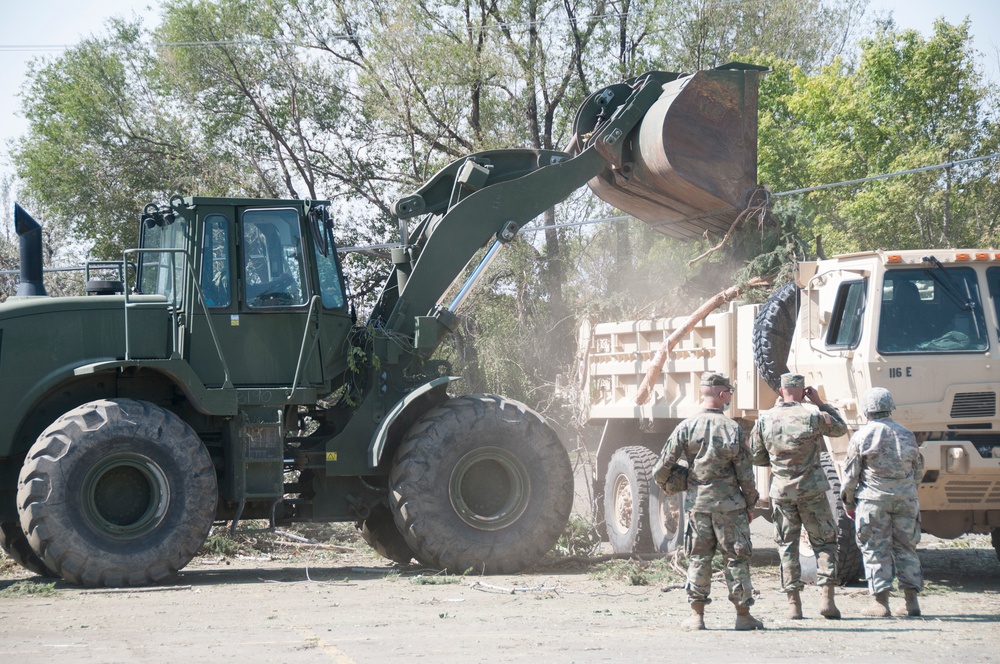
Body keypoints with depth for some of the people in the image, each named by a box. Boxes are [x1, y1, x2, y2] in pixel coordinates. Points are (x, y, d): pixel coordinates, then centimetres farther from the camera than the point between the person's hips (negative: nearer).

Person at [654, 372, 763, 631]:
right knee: (737, 559, 6)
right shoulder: (732, 429, -8)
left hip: (698, 503, 2)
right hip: (730, 503, -2)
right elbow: (745, 473, -4)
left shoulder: (686, 427, -4)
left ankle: (697, 615, 9)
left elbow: (663, 467, -3)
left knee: (698, 558, 9)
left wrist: (664, 483, 19)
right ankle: (743, 615, 7)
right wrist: (751, 503, 8)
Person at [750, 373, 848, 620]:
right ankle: (827, 598, -3)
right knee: (825, 542, 8)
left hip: (781, 491, 2)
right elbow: (840, 428, 10)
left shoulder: (764, 420, -2)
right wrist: (820, 403, 10)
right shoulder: (812, 417, -9)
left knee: (787, 545, 9)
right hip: (812, 489, -2)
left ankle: (794, 604, 5)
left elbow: (756, 457, 6)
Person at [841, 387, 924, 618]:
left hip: (873, 500, -4)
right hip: (906, 500, 4)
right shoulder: (907, 434, 7)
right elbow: (919, 472, 16)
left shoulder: (862, 436, -6)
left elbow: (851, 475, -3)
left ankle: (881, 604, 0)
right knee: (906, 548, 11)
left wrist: (848, 503, 9)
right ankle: (912, 602, 8)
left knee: (876, 549, 2)